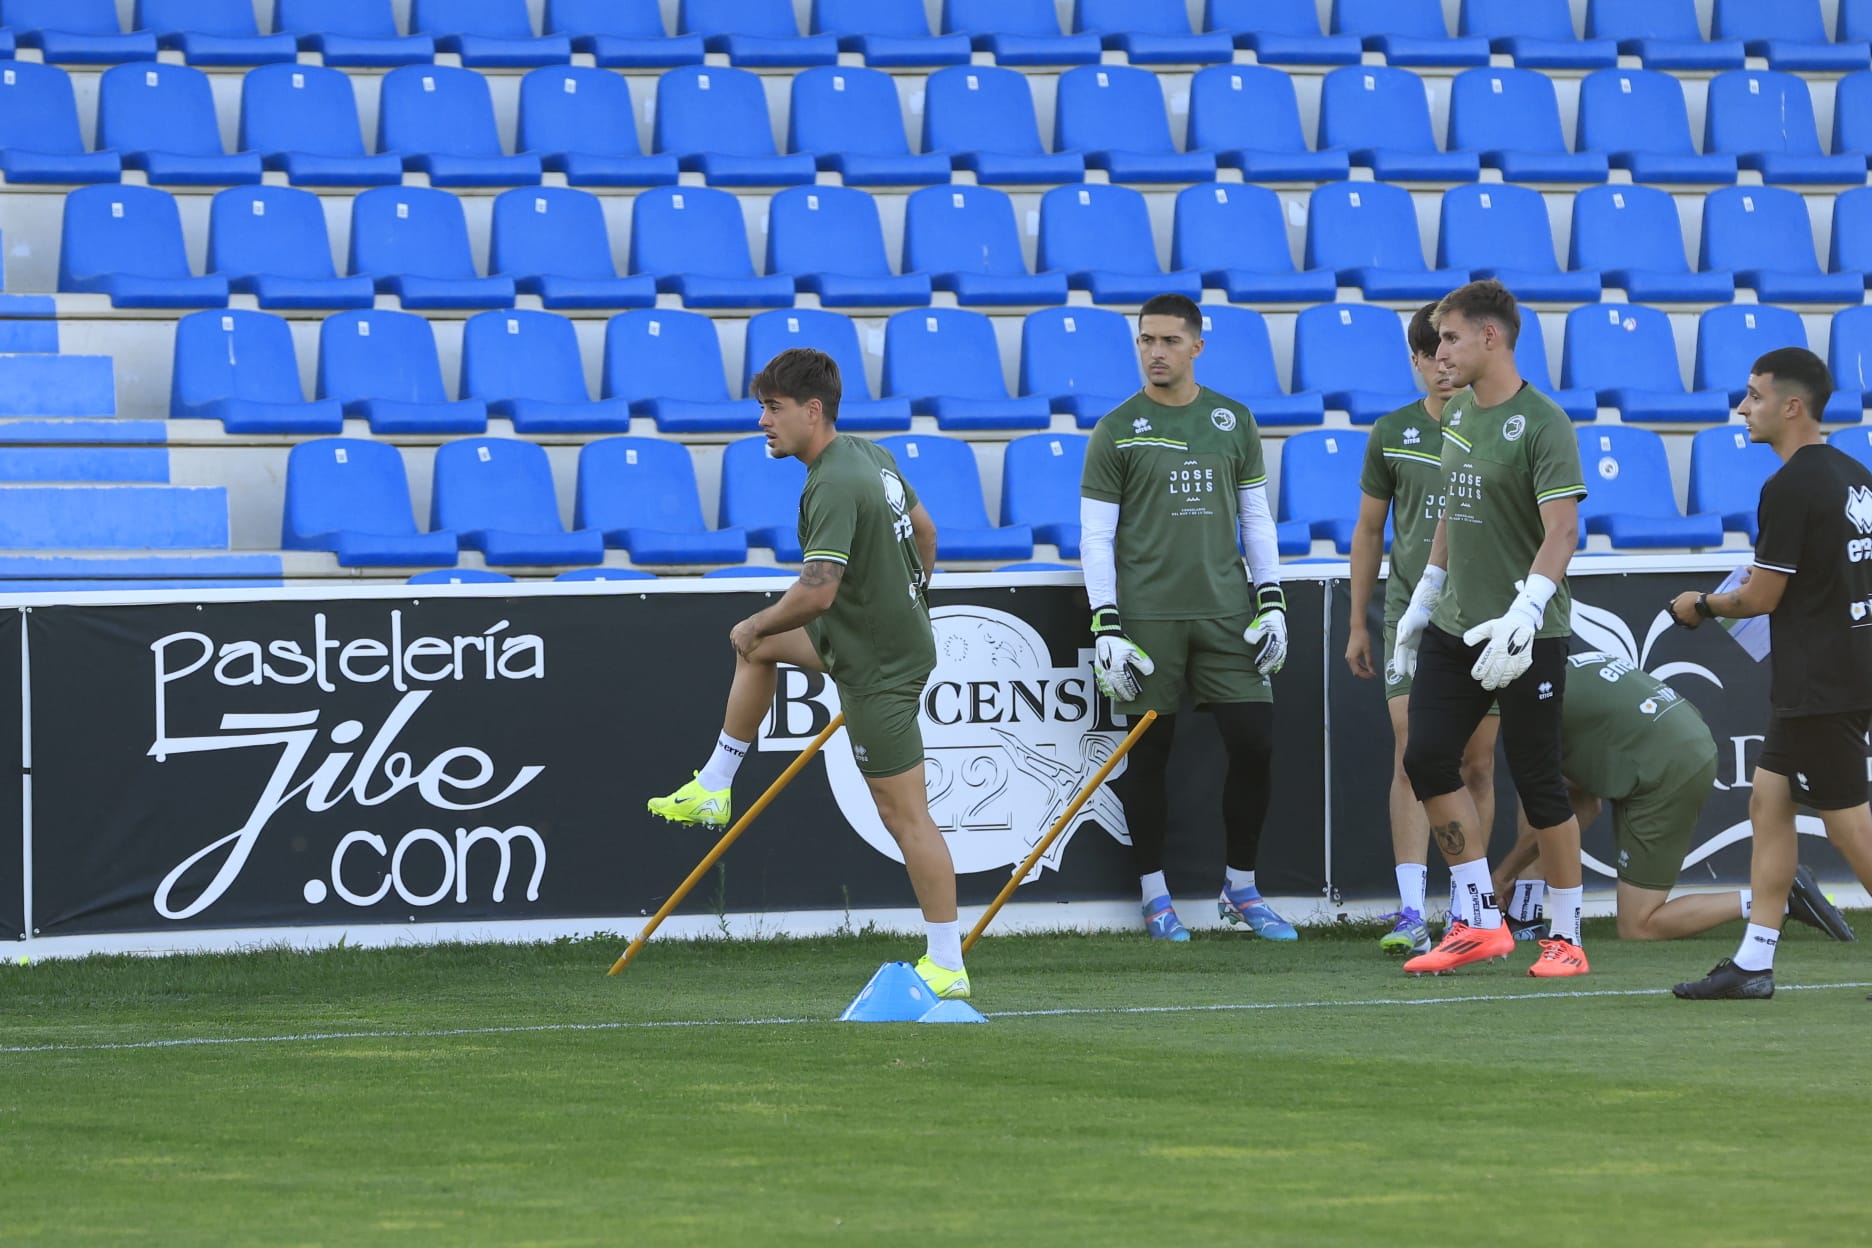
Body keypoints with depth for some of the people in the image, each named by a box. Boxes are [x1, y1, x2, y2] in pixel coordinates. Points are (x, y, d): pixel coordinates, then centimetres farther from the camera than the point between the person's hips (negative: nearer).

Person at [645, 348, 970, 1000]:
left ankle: (948, 967, -2)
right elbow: (924, 528, 17)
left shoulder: (834, 487, -26)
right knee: (757, 645, 26)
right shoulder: (869, 453, 3)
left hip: (879, 665, -10)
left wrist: (754, 626, -16)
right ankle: (713, 791, 35)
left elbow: (816, 593, -33)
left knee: (903, 812, -5)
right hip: (901, 629, 10)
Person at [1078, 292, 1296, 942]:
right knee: (1148, 753, 0)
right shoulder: (1116, 432, 1)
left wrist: (1271, 601, 6)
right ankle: (1155, 895, 10)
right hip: (1148, 617, -3)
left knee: (1255, 744, -3)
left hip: (1227, 614, 3)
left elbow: (1256, 517, 15)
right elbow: (1095, 536, -1)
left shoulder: (1234, 422, 10)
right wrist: (1106, 627, -8)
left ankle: (1240, 890, 11)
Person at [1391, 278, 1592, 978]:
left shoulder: (1542, 423, -14)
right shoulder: (1457, 415, 11)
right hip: (1455, 627, 8)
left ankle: (1566, 938, 9)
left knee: (1537, 782, -2)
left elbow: (1561, 531, -20)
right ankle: (1478, 922, 6)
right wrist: (1421, 604, 24)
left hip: (1527, 637, -8)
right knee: (1428, 759, -2)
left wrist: (1522, 616, -31)